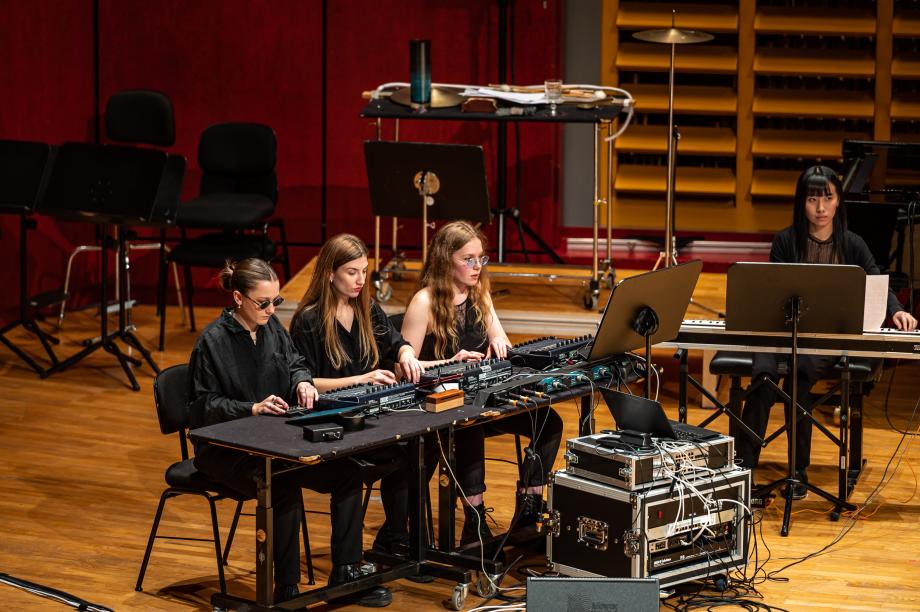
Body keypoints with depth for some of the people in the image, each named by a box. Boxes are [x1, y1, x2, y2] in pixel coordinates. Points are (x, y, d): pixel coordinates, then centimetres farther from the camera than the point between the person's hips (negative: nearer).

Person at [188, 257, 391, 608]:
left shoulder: (271, 326, 5)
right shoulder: (213, 341, -13)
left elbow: (295, 364, 18)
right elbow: (205, 405, -13)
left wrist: (302, 382, -6)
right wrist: (253, 409, -25)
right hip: (225, 447, -7)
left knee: (347, 473, -10)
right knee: (285, 487, -34)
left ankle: (345, 574, 0)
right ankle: (286, 590, -22)